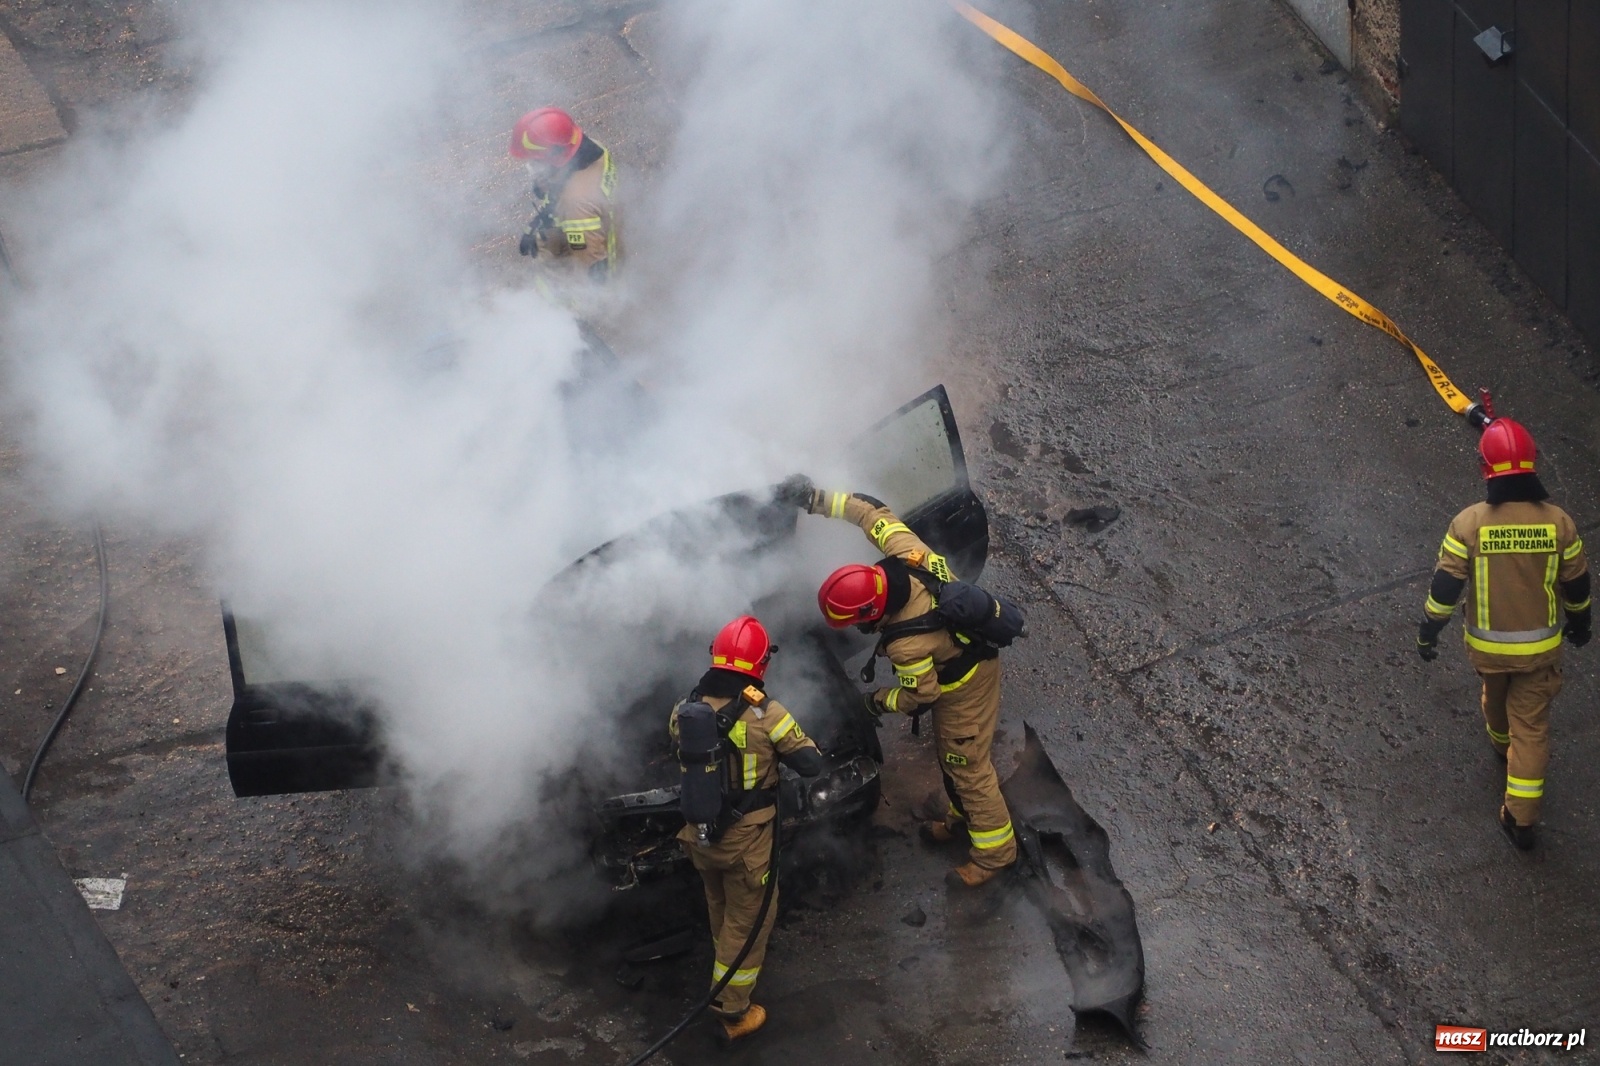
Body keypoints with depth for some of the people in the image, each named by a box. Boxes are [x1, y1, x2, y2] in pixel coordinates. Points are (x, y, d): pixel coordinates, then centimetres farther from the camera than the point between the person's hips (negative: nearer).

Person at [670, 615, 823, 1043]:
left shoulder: (686, 708, -8)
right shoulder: (766, 714, -23)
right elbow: (811, 764, -18)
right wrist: (780, 745, 1)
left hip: (698, 833, 5)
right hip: (745, 840, -5)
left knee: (720, 908, 30)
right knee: (747, 921, 12)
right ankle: (733, 1012, 19)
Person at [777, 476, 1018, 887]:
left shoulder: (907, 645, -42)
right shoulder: (904, 551, -28)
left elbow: (920, 694, -23)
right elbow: (872, 511, -11)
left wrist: (880, 701, -4)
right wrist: (818, 499, -13)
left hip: (963, 686, -9)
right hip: (967, 649, 9)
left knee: (968, 765, 7)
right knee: (950, 755, 27)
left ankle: (994, 852, 22)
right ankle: (963, 816, 48)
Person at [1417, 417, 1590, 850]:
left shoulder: (1468, 523, -21)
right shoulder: (1558, 522, -15)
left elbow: (1445, 586, -15)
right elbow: (1577, 584, -2)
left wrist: (1428, 633, 0)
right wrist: (1579, 624, 18)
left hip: (1486, 644, 0)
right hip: (1541, 646, 0)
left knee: (1495, 695, 31)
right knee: (1532, 725, 9)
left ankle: (1501, 742, 61)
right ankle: (1522, 819, 7)